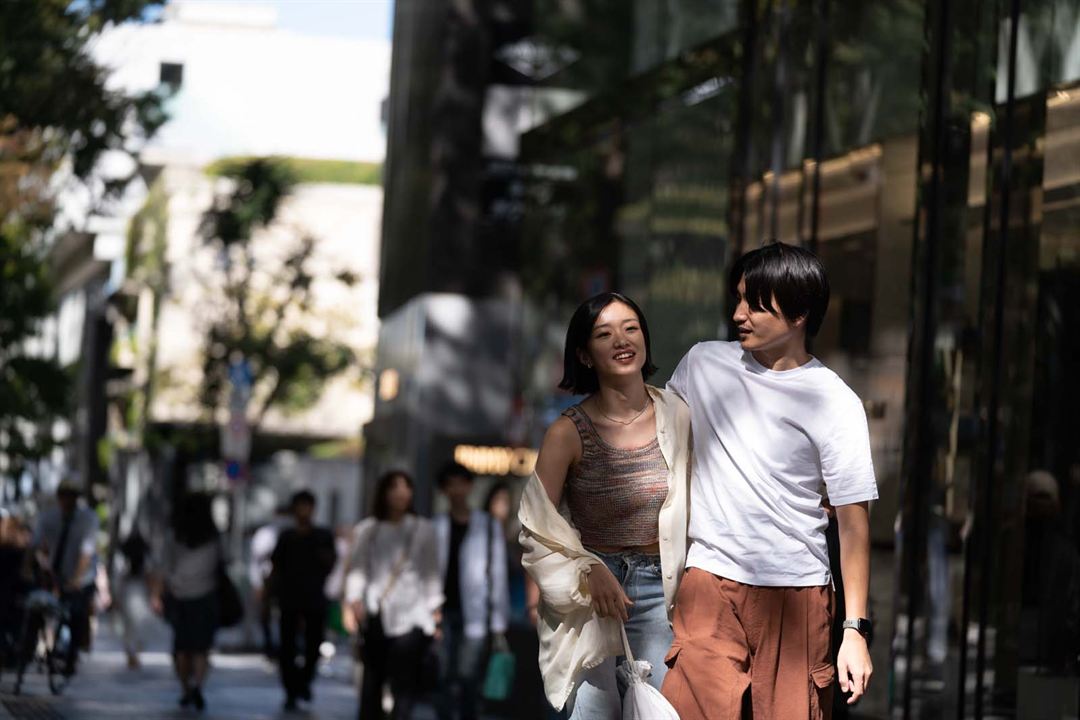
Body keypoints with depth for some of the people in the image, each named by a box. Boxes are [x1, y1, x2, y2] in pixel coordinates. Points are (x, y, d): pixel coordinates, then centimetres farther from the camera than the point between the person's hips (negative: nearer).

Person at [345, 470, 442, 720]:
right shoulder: (367, 530, 10)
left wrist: (434, 607, 0)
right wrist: (355, 598, -11)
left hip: (411, 614, -2)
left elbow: (432, 570, 7)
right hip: (375, 614, 2)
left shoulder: (423, 529, 8)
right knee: (373, 677, 6)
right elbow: (357, 567, 5)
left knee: (404, 681, -13)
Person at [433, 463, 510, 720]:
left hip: (473, 615, -2)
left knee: (468, 678, -6)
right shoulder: (436, 527, 9)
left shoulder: (489, 526, 3)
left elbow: (498, 574, 2)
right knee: (445, 678, 3)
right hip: (442, 612, 2)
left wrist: (499, 623, -3)